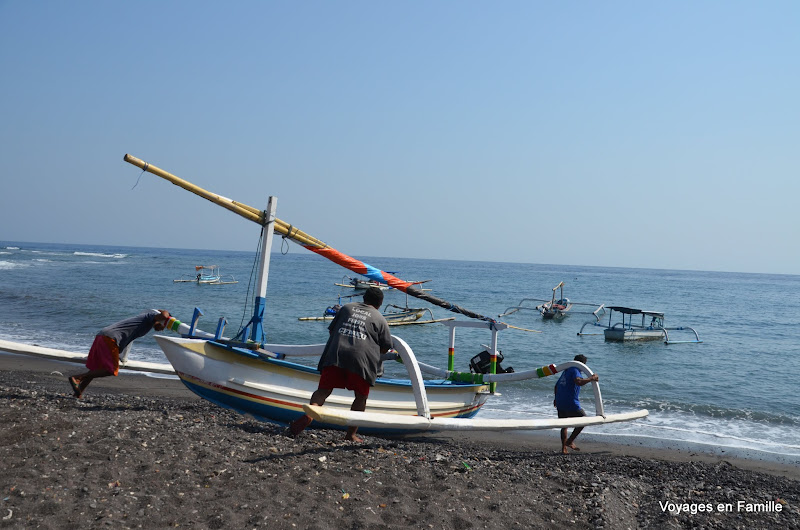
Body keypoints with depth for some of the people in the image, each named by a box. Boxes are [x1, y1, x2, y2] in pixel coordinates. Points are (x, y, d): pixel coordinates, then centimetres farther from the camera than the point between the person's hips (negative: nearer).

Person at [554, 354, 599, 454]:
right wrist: (591, 378, -20)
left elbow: (556, 387, 31)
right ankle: (570, 441, 3)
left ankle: (564, 448, 17)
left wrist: (557, 398, 44)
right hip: (571, 403, -9)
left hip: (560, 403, 9)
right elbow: (578, 382, -31)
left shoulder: (566, 371, 20)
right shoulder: (575, 370, -8)